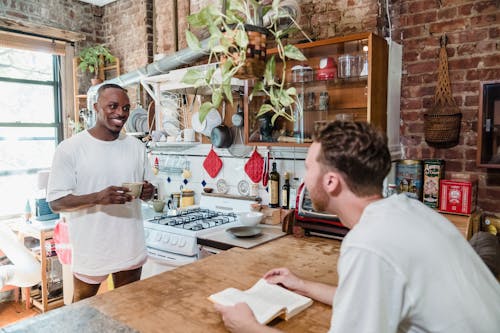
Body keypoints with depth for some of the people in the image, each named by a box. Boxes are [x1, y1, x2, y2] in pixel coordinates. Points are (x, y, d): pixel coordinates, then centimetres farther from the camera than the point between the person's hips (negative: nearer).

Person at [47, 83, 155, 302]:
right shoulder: (70, 148, -10)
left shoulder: (136, 146, 3)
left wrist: (148, 192, -13)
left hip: (131, 248, 4)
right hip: (90, 251, -3)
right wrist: (97, 197, -27)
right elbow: (56, 202, -11)